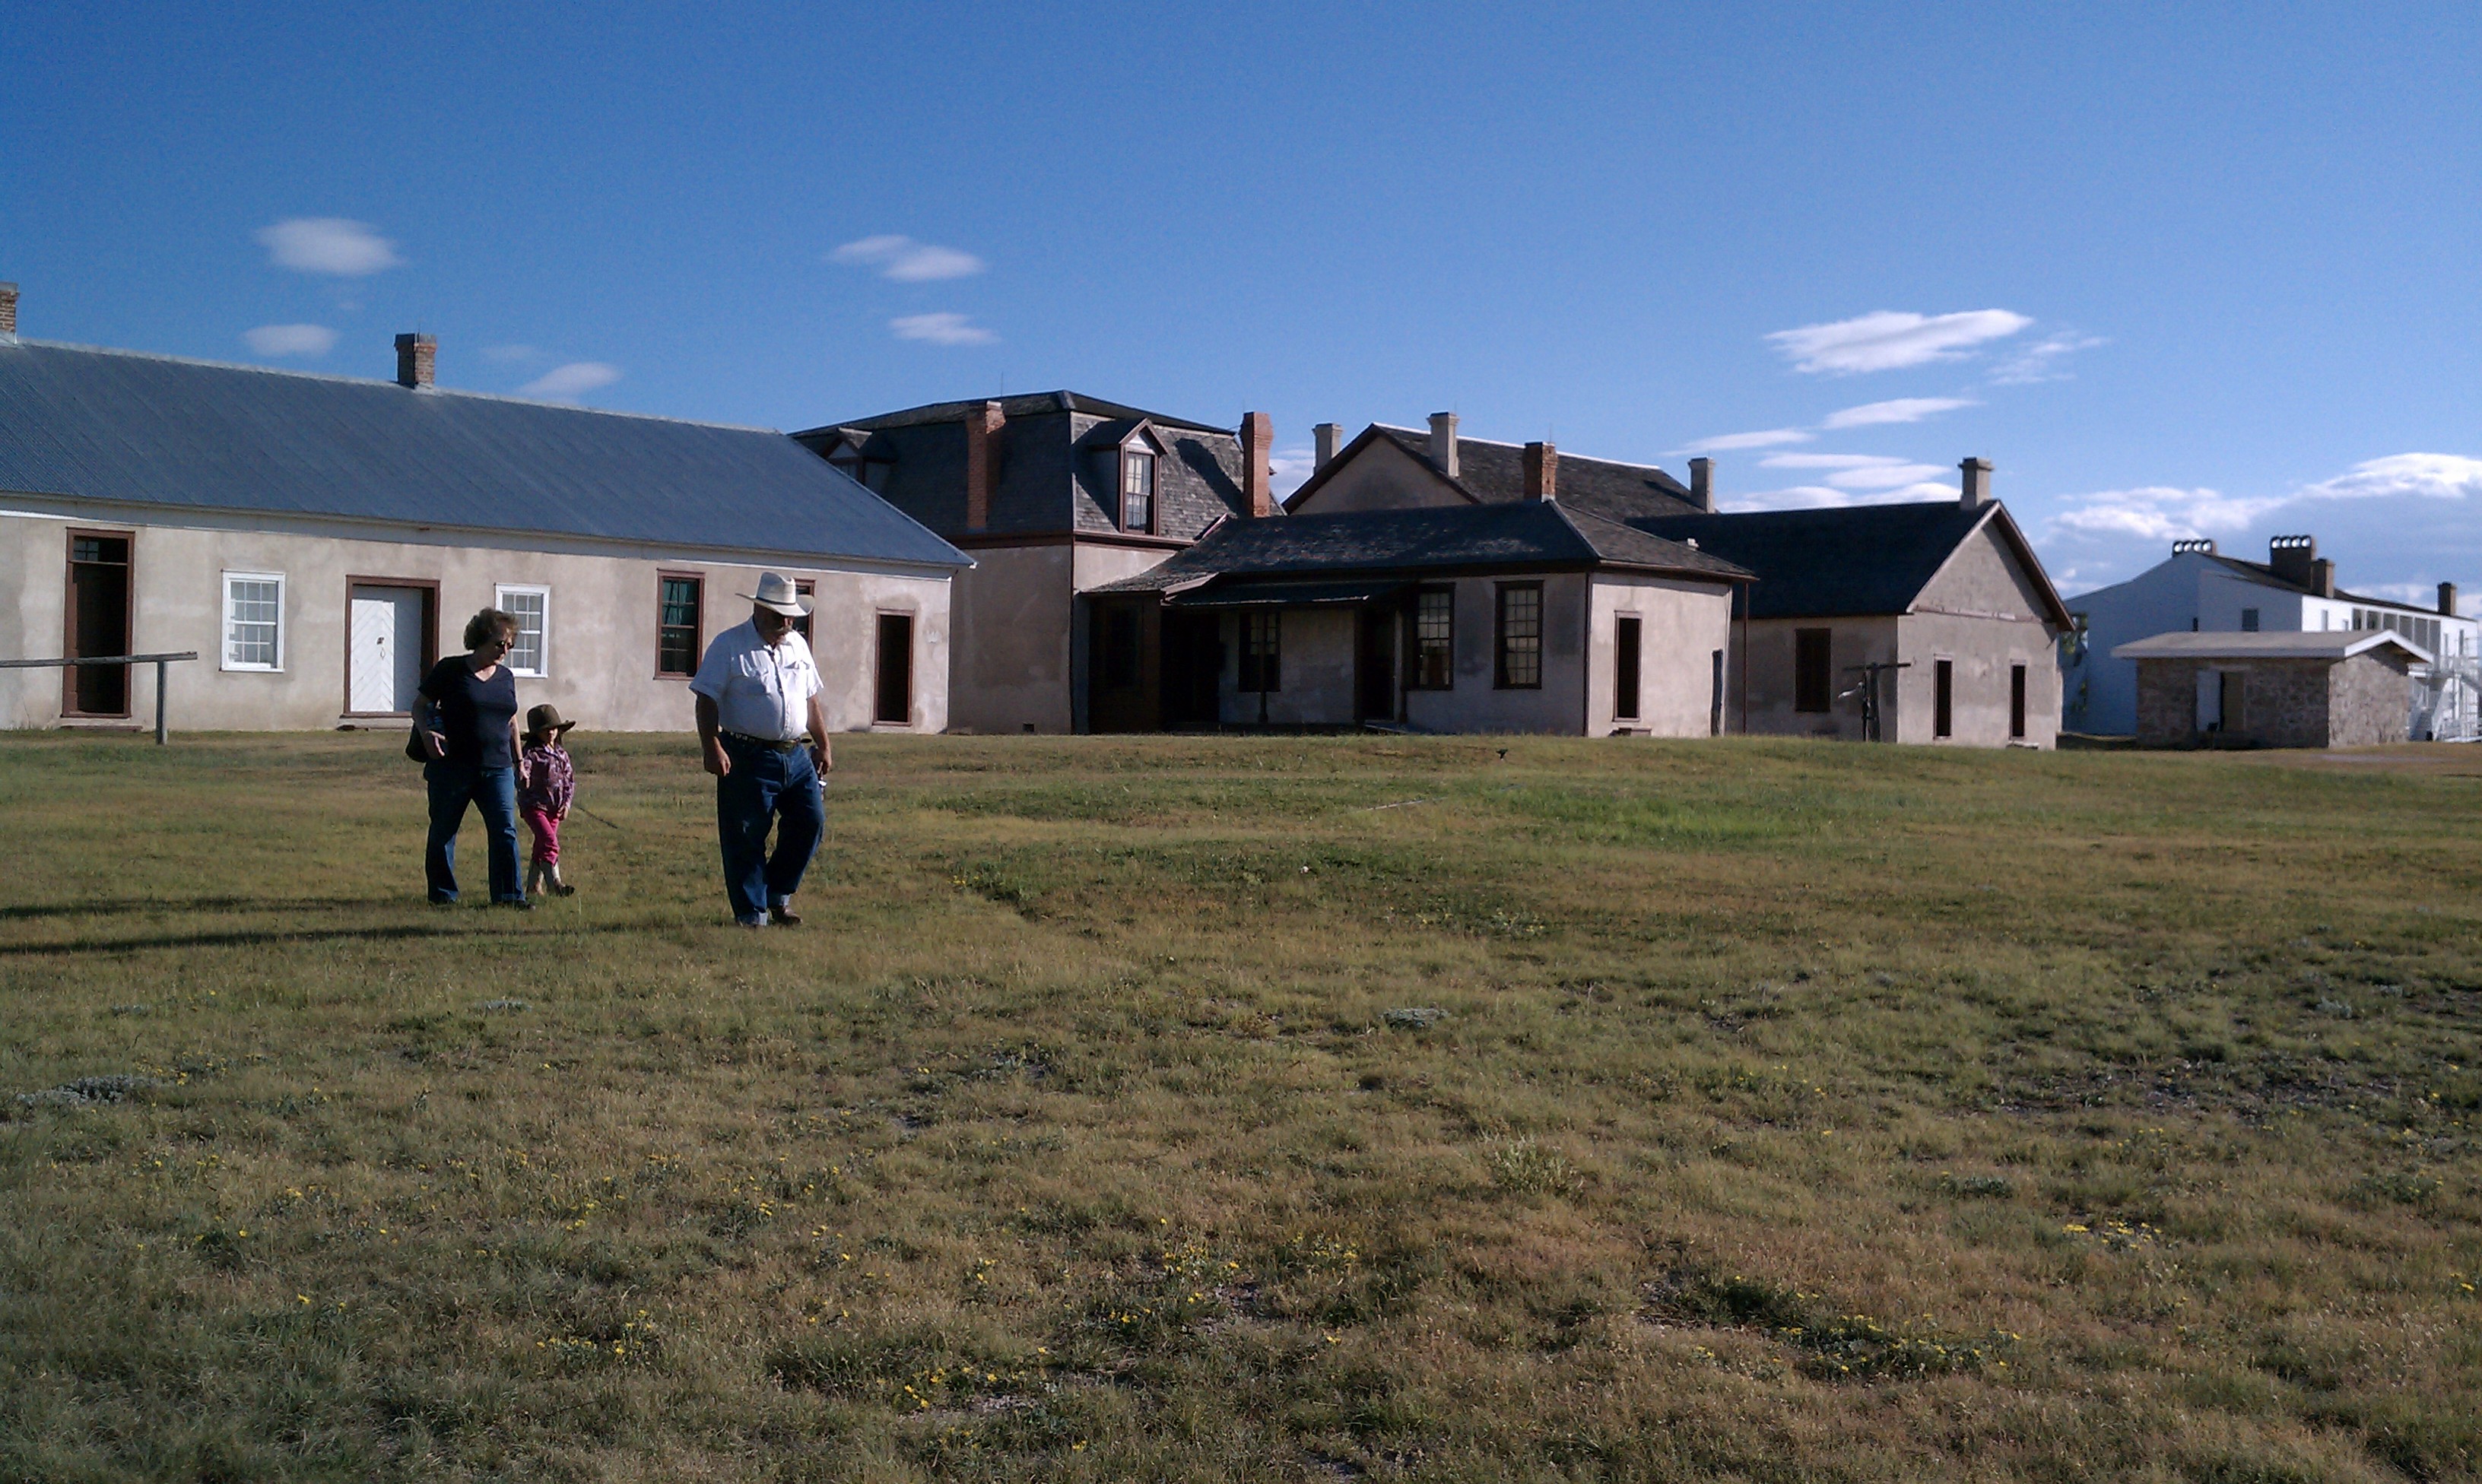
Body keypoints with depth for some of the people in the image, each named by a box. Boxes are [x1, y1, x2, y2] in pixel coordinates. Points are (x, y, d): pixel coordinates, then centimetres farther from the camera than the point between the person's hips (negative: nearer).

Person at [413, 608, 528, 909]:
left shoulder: (506, 677, 13)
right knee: (443, 831, 7)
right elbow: (419, 706, 2)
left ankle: (508, 895, -3)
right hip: (452, 768, -3)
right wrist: (426, 733, -17)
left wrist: (519, 762, 22)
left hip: (497, 768, 3)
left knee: (506, 831, -7)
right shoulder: (450, 670, -2)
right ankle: (442, 894, 20)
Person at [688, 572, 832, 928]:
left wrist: (823, 746, 19)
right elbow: (707, 700, -9)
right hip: (748, 757, -6)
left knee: (811, 822, 3)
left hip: (796, 755, 6)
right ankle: (751, 913, 9)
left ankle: (778, 894, 21)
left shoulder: (798, 645, 15)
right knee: (746, 838, -1)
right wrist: (711, 748, -19)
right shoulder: (729, 645, -4)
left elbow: (811, 700, 22)